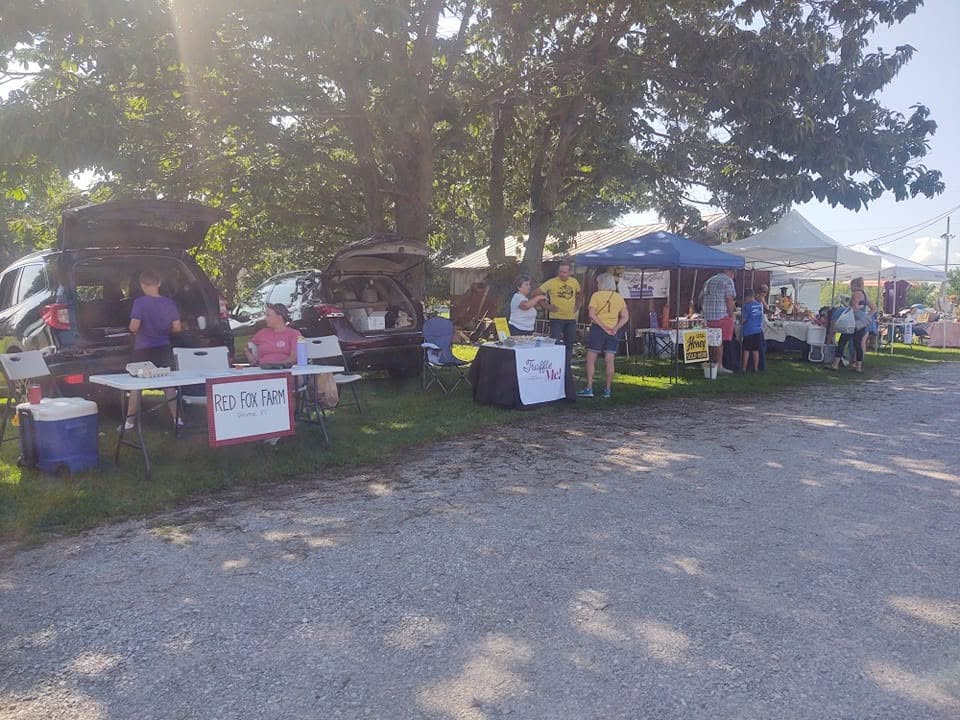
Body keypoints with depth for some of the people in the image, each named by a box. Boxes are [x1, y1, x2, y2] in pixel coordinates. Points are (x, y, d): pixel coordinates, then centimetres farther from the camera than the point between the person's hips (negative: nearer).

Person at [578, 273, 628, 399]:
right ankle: (608, 390, 8)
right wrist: (615, 328, -7)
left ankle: (589, 389, -1)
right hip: (613, 332, 4)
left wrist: (604, 327, -13)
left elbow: (592, 315, -14)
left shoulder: (596, 295, -4)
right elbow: (625, 317, 3)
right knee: (609, 361, 5)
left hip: (598, 329, -4)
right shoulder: (619, 297, 8)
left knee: (591, 359, 2)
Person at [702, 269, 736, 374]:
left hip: (708, 316, 7)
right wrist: (731, 315, -6)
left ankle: (715, 363, 17)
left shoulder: (709, 281, 19)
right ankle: (719, 366, -2)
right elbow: (729, 300, -12)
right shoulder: (728, 281, -4)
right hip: (722, 315, -7)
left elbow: (702, 298, 22)